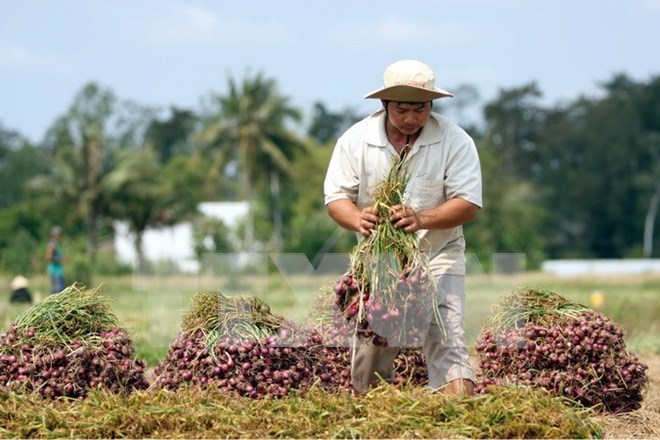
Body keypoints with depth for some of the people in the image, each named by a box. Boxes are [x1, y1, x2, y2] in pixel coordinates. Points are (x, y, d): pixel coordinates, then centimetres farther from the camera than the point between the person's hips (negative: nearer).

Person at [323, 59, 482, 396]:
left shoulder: (455, 141, -9)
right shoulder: (356, 140, -4)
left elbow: (468, 203, -14)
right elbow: (336, 196, -4)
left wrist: (422, 220, -33)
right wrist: (357, 220, -29)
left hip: (438, 258, -2)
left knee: (447, 343, -16)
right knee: (368, 348, 5)